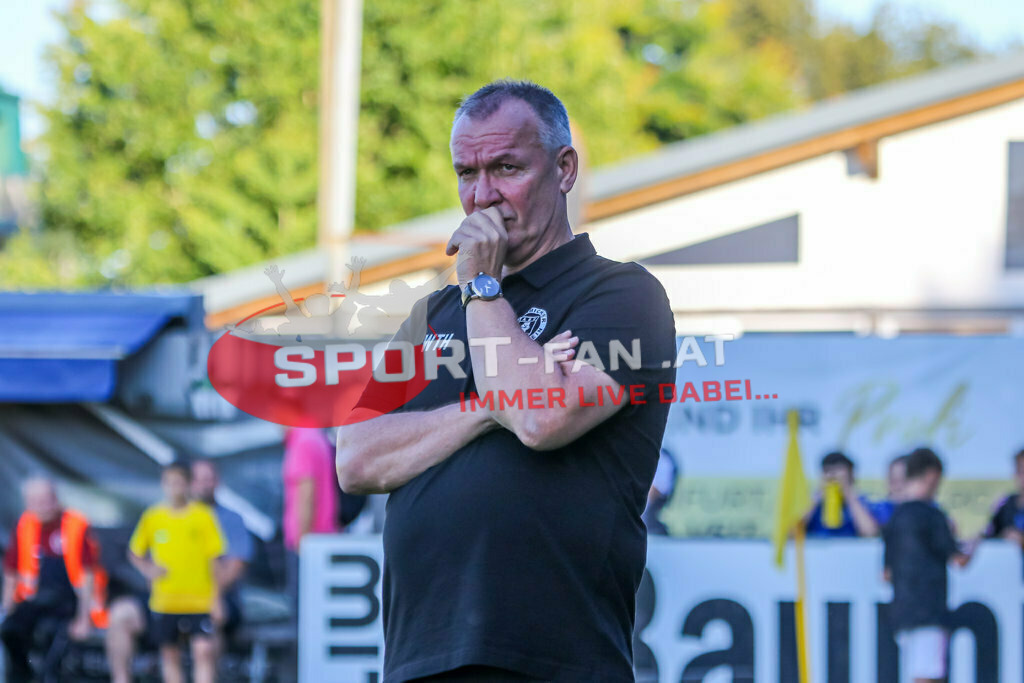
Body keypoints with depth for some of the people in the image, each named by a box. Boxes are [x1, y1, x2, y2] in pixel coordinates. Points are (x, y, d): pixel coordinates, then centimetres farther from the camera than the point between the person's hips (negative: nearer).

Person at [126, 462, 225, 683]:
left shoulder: (203, 516, -1)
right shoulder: (152, 517, 4)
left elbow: (213, 560, 1)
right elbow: (134, 553, 16)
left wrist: (216, 599, -3)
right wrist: (148, 570, -4)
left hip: (199, 601, -2)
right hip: (164, 602, 2)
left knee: (204, 650, -13)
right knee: (170, 654, 7)